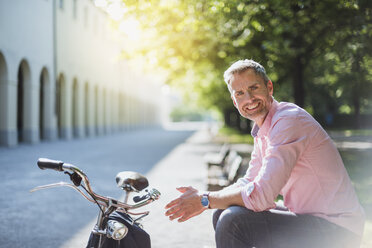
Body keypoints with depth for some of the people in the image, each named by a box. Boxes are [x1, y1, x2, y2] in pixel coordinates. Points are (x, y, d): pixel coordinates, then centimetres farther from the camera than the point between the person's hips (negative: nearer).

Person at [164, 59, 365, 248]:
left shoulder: (289, 120, -20)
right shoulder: (262, 131, 11)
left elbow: (261, 196, -25)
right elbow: (249, 182, 18)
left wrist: (205, 200, -12)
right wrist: (202, 201, 3)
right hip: (305, 218, 10)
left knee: (233, 221, -22)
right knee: (223, 214, 12)